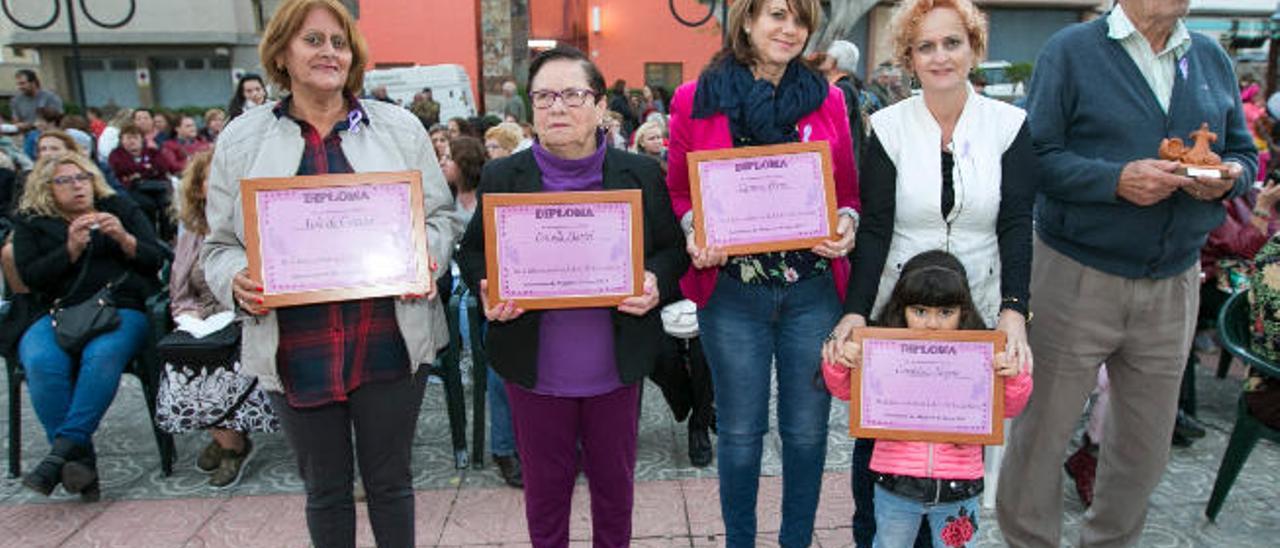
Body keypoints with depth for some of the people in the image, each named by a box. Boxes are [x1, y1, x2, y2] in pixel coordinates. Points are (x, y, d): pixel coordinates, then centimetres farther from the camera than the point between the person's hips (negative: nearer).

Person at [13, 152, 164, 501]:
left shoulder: (120, 208, 20)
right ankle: (81, 460, -29)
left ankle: (62, 451, -33)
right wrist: (71, 250, -10)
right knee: (42, 363, -31)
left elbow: (155, 261, 10)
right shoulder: (31, 223, 20)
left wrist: (124, 238, -8)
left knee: (103, 354, -35)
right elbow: (31, 276, 5)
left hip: (120, 310, -1)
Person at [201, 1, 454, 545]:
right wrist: (237, 282, -15)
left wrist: (427, 258, -14)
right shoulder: (240, 139, 4)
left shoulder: (401, 128, 3)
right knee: (325, 488, 17)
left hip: (389, 343, 0)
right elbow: (220, 245, 7)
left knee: (390, 480, 15)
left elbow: (438, 216, 7)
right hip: (295, 351, 1)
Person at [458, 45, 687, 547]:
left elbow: (673, 249, 4)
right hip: (535, 369, 0)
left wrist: (656, 284, -17)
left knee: (615, 481, 20)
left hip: (616, 368, 1)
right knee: (545, 485, 18)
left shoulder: (641, 175, -3)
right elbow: (473, 252, 5)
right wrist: (489, 291, -15)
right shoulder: (501, 178, -3)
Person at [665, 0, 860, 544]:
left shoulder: (827, 98, 5)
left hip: (814, 291, 2)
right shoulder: (695, 100, 0)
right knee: (740, 431, 11)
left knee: (807, 429, 12)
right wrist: (693, 231, -15)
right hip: (731, 292, -1)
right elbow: (678, 191, 5)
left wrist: (847, 222, -10)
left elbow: (847, 188, 11)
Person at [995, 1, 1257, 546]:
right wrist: (1116, 179, -23)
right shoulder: (1071, 49, -4)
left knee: (1145, 444, 15)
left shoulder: (1212, 60, 12)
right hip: (1077, 277, -5)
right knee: (1042, 429, 5)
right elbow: (1035, 155, -12)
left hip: (1174, 284, 5)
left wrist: (1230, 176, -6)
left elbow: (1243, 151, 16)